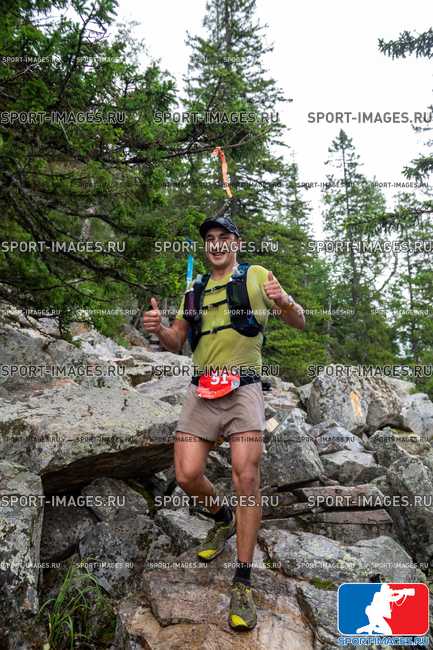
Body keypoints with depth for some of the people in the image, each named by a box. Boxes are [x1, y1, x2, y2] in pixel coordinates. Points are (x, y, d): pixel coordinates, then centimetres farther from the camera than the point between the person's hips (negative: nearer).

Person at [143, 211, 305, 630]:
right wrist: (158, 329, -5)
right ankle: (223, 518, 30)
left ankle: (242, 585, 2)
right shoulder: (194, 290, 18)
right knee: (187, 475, -3)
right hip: (202, 391, 4)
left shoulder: (256, 276, 5)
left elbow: (300, 322, 3)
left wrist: (284, 302, -20)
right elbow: (176, 343, 18)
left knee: (246, 478, -11)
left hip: (243, 389, -4)